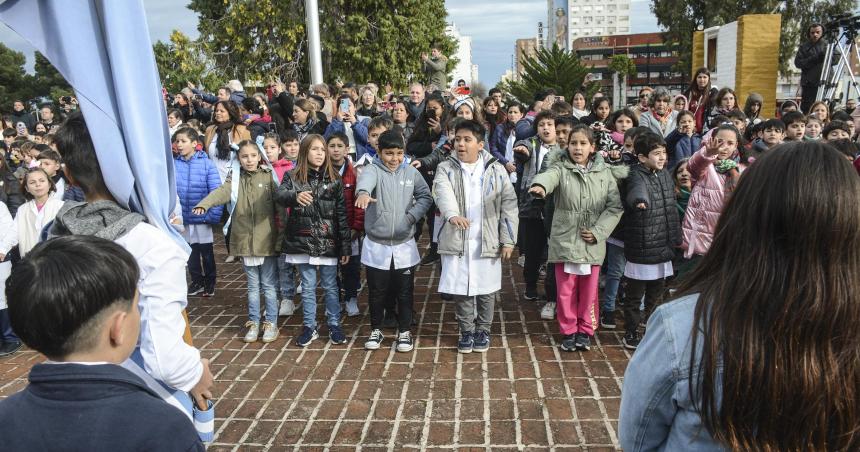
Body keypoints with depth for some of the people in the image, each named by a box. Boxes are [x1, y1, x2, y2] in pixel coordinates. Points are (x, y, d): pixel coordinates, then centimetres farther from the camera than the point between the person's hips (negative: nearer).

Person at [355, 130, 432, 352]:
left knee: (404, 292, 10)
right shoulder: (373, 170, -8)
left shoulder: (411, 172, 2)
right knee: (377, 292, 11)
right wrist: (363, 192, -55)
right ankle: (376, 330, 29)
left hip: (404, 245, 2)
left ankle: (405, 331, 26)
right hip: (376, 245, -1)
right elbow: (365, 180, -31)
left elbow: (425, 197, 4)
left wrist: (411, 216, -12)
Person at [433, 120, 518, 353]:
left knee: (486, 289, 9)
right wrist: (452, 214, -40)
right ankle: (466, 331, 25)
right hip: (457, 240, 0)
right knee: (461, 289, 7)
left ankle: (483, 330, 28)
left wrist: (508, 239, -3)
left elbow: (509, 204, 2)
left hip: (487, 241, 0)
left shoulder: (496, 170, 3)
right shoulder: (445, 168, 2)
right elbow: (442, 192, -19)